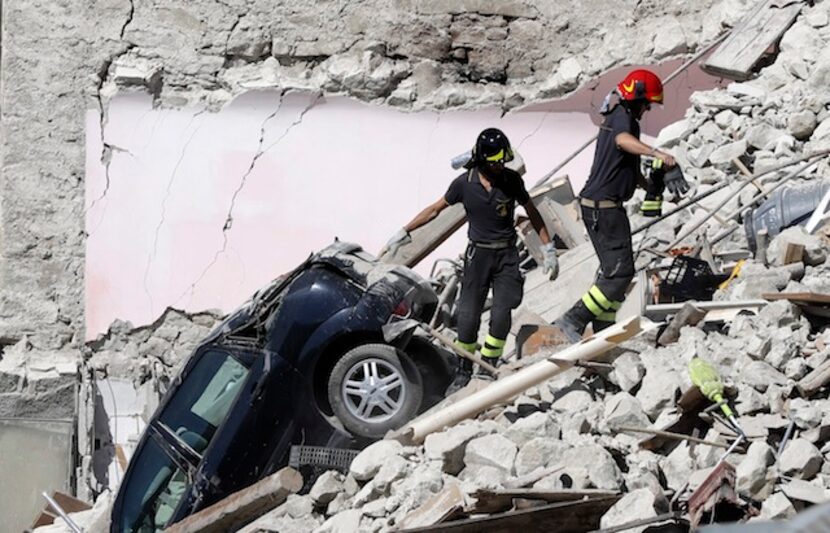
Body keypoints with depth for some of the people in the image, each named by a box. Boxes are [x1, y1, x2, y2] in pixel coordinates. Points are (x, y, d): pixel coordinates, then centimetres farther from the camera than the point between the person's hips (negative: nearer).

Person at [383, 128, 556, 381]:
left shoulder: (511, 180, -6)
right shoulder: (465, 183, -7)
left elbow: (532, 213, 6)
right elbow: (435, 209, 5)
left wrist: (548, 250, 6)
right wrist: (404, 232, 5)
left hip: (507, 254, 0)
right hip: (478, 253, 0)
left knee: (501, 313, -11)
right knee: (468, 314, -5)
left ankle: (488, 366, 4)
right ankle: (464, 370, 10)